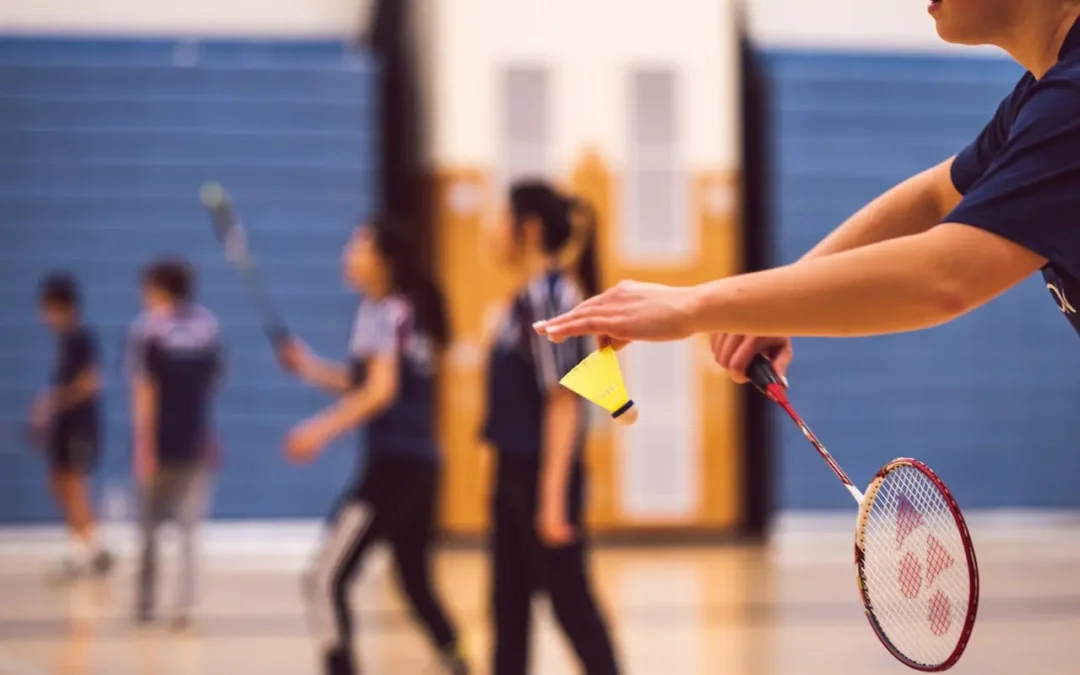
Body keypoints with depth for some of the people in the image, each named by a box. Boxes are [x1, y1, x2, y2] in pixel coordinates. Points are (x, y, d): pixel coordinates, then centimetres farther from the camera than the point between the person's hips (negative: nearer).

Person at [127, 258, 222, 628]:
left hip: (161, 443, -3)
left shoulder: (146, 328, -8)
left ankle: (145, 603, 17)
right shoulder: (208, 324, 5)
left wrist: (144, 446, -15)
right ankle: (184, 606, -4)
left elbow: (145, 391, -13)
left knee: (149, 527, 11)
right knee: (189, 529, 5)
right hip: (196, 442, 3)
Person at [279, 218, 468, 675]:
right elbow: (361, 384, 22)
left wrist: (322, 429, -24)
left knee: (325, 579, -10)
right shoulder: (406, 311, 16)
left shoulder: (384, 312, -10)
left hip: (393, 466, -10)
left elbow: (381, 392, -21)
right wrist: (308, 366, 12)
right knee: (415, 581, 21)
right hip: (421, 465, 10)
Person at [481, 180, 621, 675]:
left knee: (571, 603, -3)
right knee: (509, 605, 12)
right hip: (513, 471, 9)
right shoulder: (527, 297, 11)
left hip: (542, 474, -9)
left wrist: (553, 496, -22)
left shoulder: (550, 295, -15)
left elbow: (563, 402, -19)